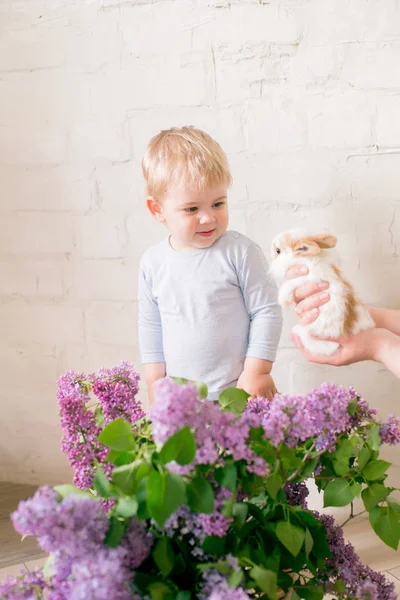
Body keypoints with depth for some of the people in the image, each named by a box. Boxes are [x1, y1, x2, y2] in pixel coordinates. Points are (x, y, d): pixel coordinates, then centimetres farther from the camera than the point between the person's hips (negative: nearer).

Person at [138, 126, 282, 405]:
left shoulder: (241, 252, -10)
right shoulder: (153, 262, 2)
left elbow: (267, 312, -6)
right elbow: (151, 327, 11)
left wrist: (255, 372, -7)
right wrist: (156, 382, 10)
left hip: (238, 391, -3)